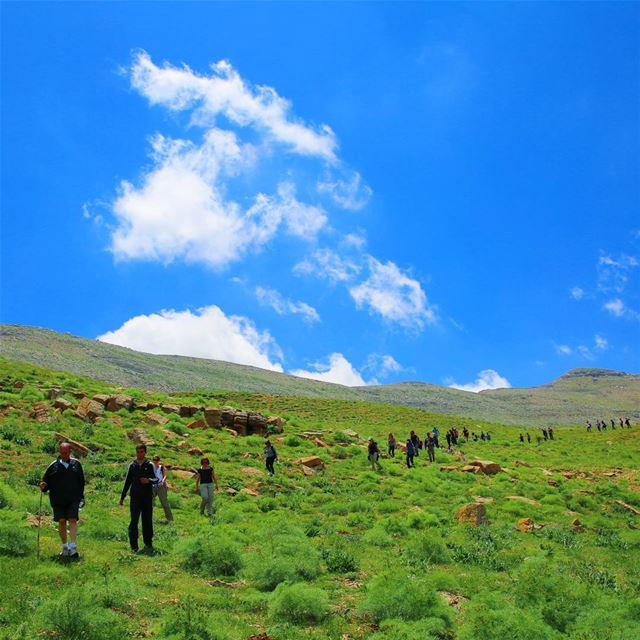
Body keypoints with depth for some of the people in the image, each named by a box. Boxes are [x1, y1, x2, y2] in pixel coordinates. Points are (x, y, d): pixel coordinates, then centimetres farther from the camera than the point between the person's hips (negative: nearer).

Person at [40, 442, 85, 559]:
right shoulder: (54, 466, 1)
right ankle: (65, 547, 17)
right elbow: (46, 481, 3)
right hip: (58, 499, 0)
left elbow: (81, 481, 12)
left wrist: (81, 496, 9)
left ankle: (73, 548, -11)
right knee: (61, 522, 3)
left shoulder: (76, 464, 5)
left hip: (73, 499, 0)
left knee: (73, 520, -10)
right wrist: (43, 487, -19)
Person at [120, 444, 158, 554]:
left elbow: (156, 479, -2)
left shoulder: (149, 465, 4)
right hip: (135, 497, 1)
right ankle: (134, 546, 0)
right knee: (134, 521, -4)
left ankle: (148, 543, 14)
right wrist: (122, 497, 13)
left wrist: (149, 480, -23)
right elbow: (127, 482, 14)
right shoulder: (132, 465, 9)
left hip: (147, 497, -1)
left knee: (148, 521, 5)